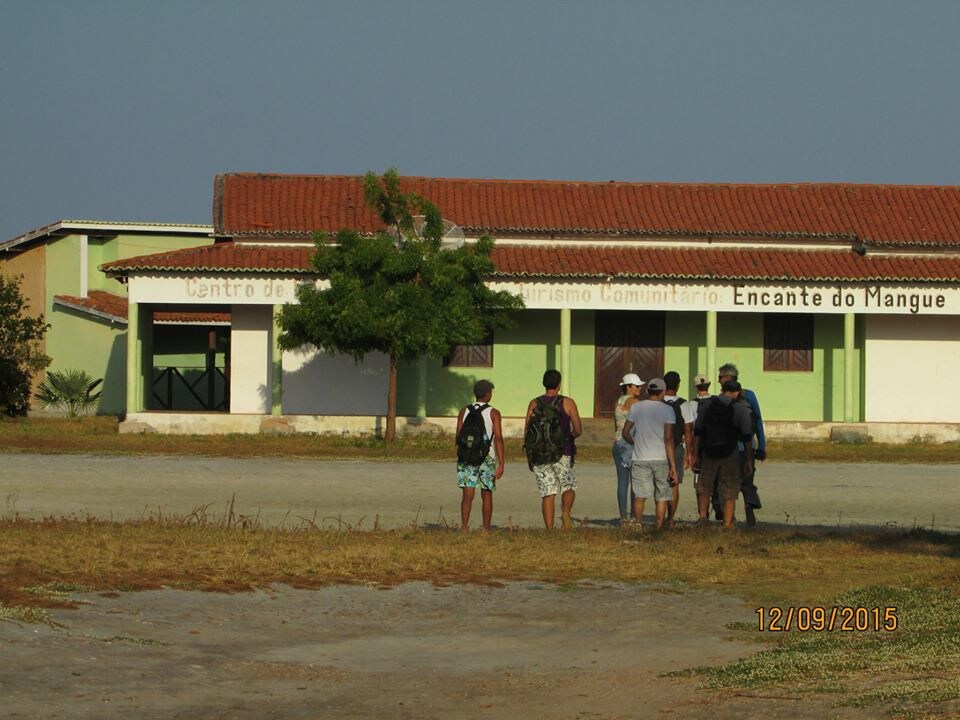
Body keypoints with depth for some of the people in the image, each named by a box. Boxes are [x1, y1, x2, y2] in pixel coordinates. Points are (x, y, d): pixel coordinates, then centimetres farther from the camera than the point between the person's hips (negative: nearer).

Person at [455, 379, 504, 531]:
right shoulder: (493, 413, -3)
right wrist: (501, 464, -9)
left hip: (466, 457, 2)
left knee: (468, 495, -2)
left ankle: (464, 527, -17)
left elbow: (458, 437, 6)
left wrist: (460, 457, 18)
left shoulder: (464, 412, 6)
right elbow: (498, 439, -9)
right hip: (486, 458, -2)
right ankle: (486, 529, 14)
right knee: (486, 495, 10)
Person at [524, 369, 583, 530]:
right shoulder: (568, 403, -2)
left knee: (547, 493, 6)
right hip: (562, 455, -2)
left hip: (538, 456, 2)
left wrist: (529, 457, 11)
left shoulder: (534, 404, 4)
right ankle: (566, 513, -14)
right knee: (569, 486, 14)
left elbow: (526, 432, 3)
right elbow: (578, 430, -4)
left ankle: (549, 529, -2)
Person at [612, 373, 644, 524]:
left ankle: (623, 517, 7)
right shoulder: (633, 402, -10)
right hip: (632, 443, -7)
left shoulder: (618, 403, 13)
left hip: (618, 443, 7)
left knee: (622, 482, 7)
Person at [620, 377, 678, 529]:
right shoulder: (667, 410, -4)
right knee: (662, 497, 6)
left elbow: (625, 433, 8)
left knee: (639, 495, 1)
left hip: (640, 458, 2)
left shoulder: (636, 407, 4)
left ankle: (637, 526, -2)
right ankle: (659, 528, 7)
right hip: (661, 459, -2)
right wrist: (673, 466, -7)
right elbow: (668, 439, -9)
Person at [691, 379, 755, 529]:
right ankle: (727, 524, 0)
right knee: (729, 492, 3)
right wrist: (748, 461, 0)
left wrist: (695, 455, 9)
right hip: (730, 455, -2)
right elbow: (747, 437, -4)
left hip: (708, 454, 2)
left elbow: (697, 432, 5)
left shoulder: (707, 405, 5)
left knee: (704, 488, 17)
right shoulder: (741, 408, -2)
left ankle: (702, 515, 3)